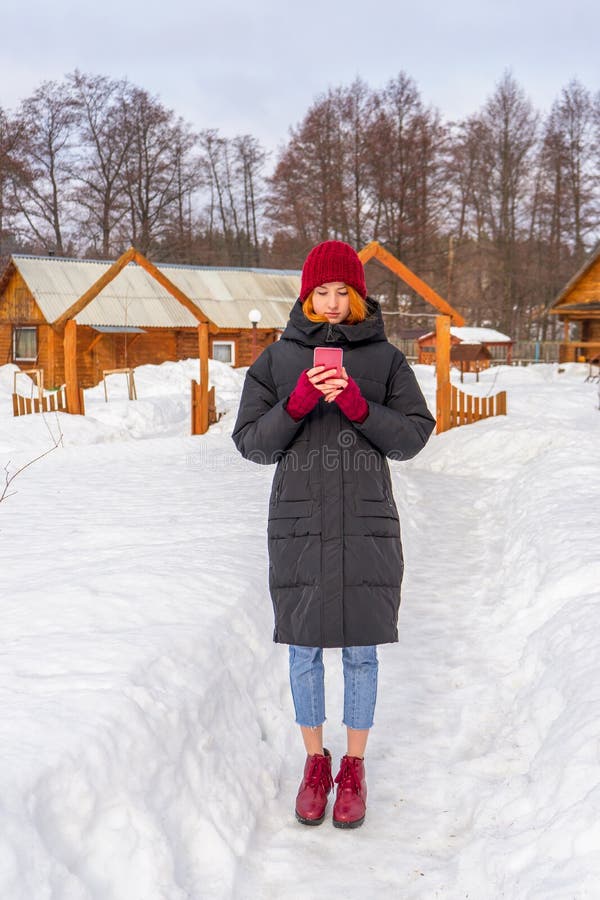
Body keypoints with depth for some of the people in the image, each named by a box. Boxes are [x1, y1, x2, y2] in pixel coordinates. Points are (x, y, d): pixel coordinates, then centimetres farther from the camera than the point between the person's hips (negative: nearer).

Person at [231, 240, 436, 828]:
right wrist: (297, 402, -16)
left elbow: (413, 437, -1)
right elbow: (252, 444, 1)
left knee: (361, 651, 7)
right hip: (298, 524, 0)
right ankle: (315, 763, 27)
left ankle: (353, 769, 24)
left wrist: (358, 405, -17)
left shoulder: (384, 358, 3)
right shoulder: (277, 359, 3)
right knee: (304, 648, 8)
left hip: (368, 525, 0)